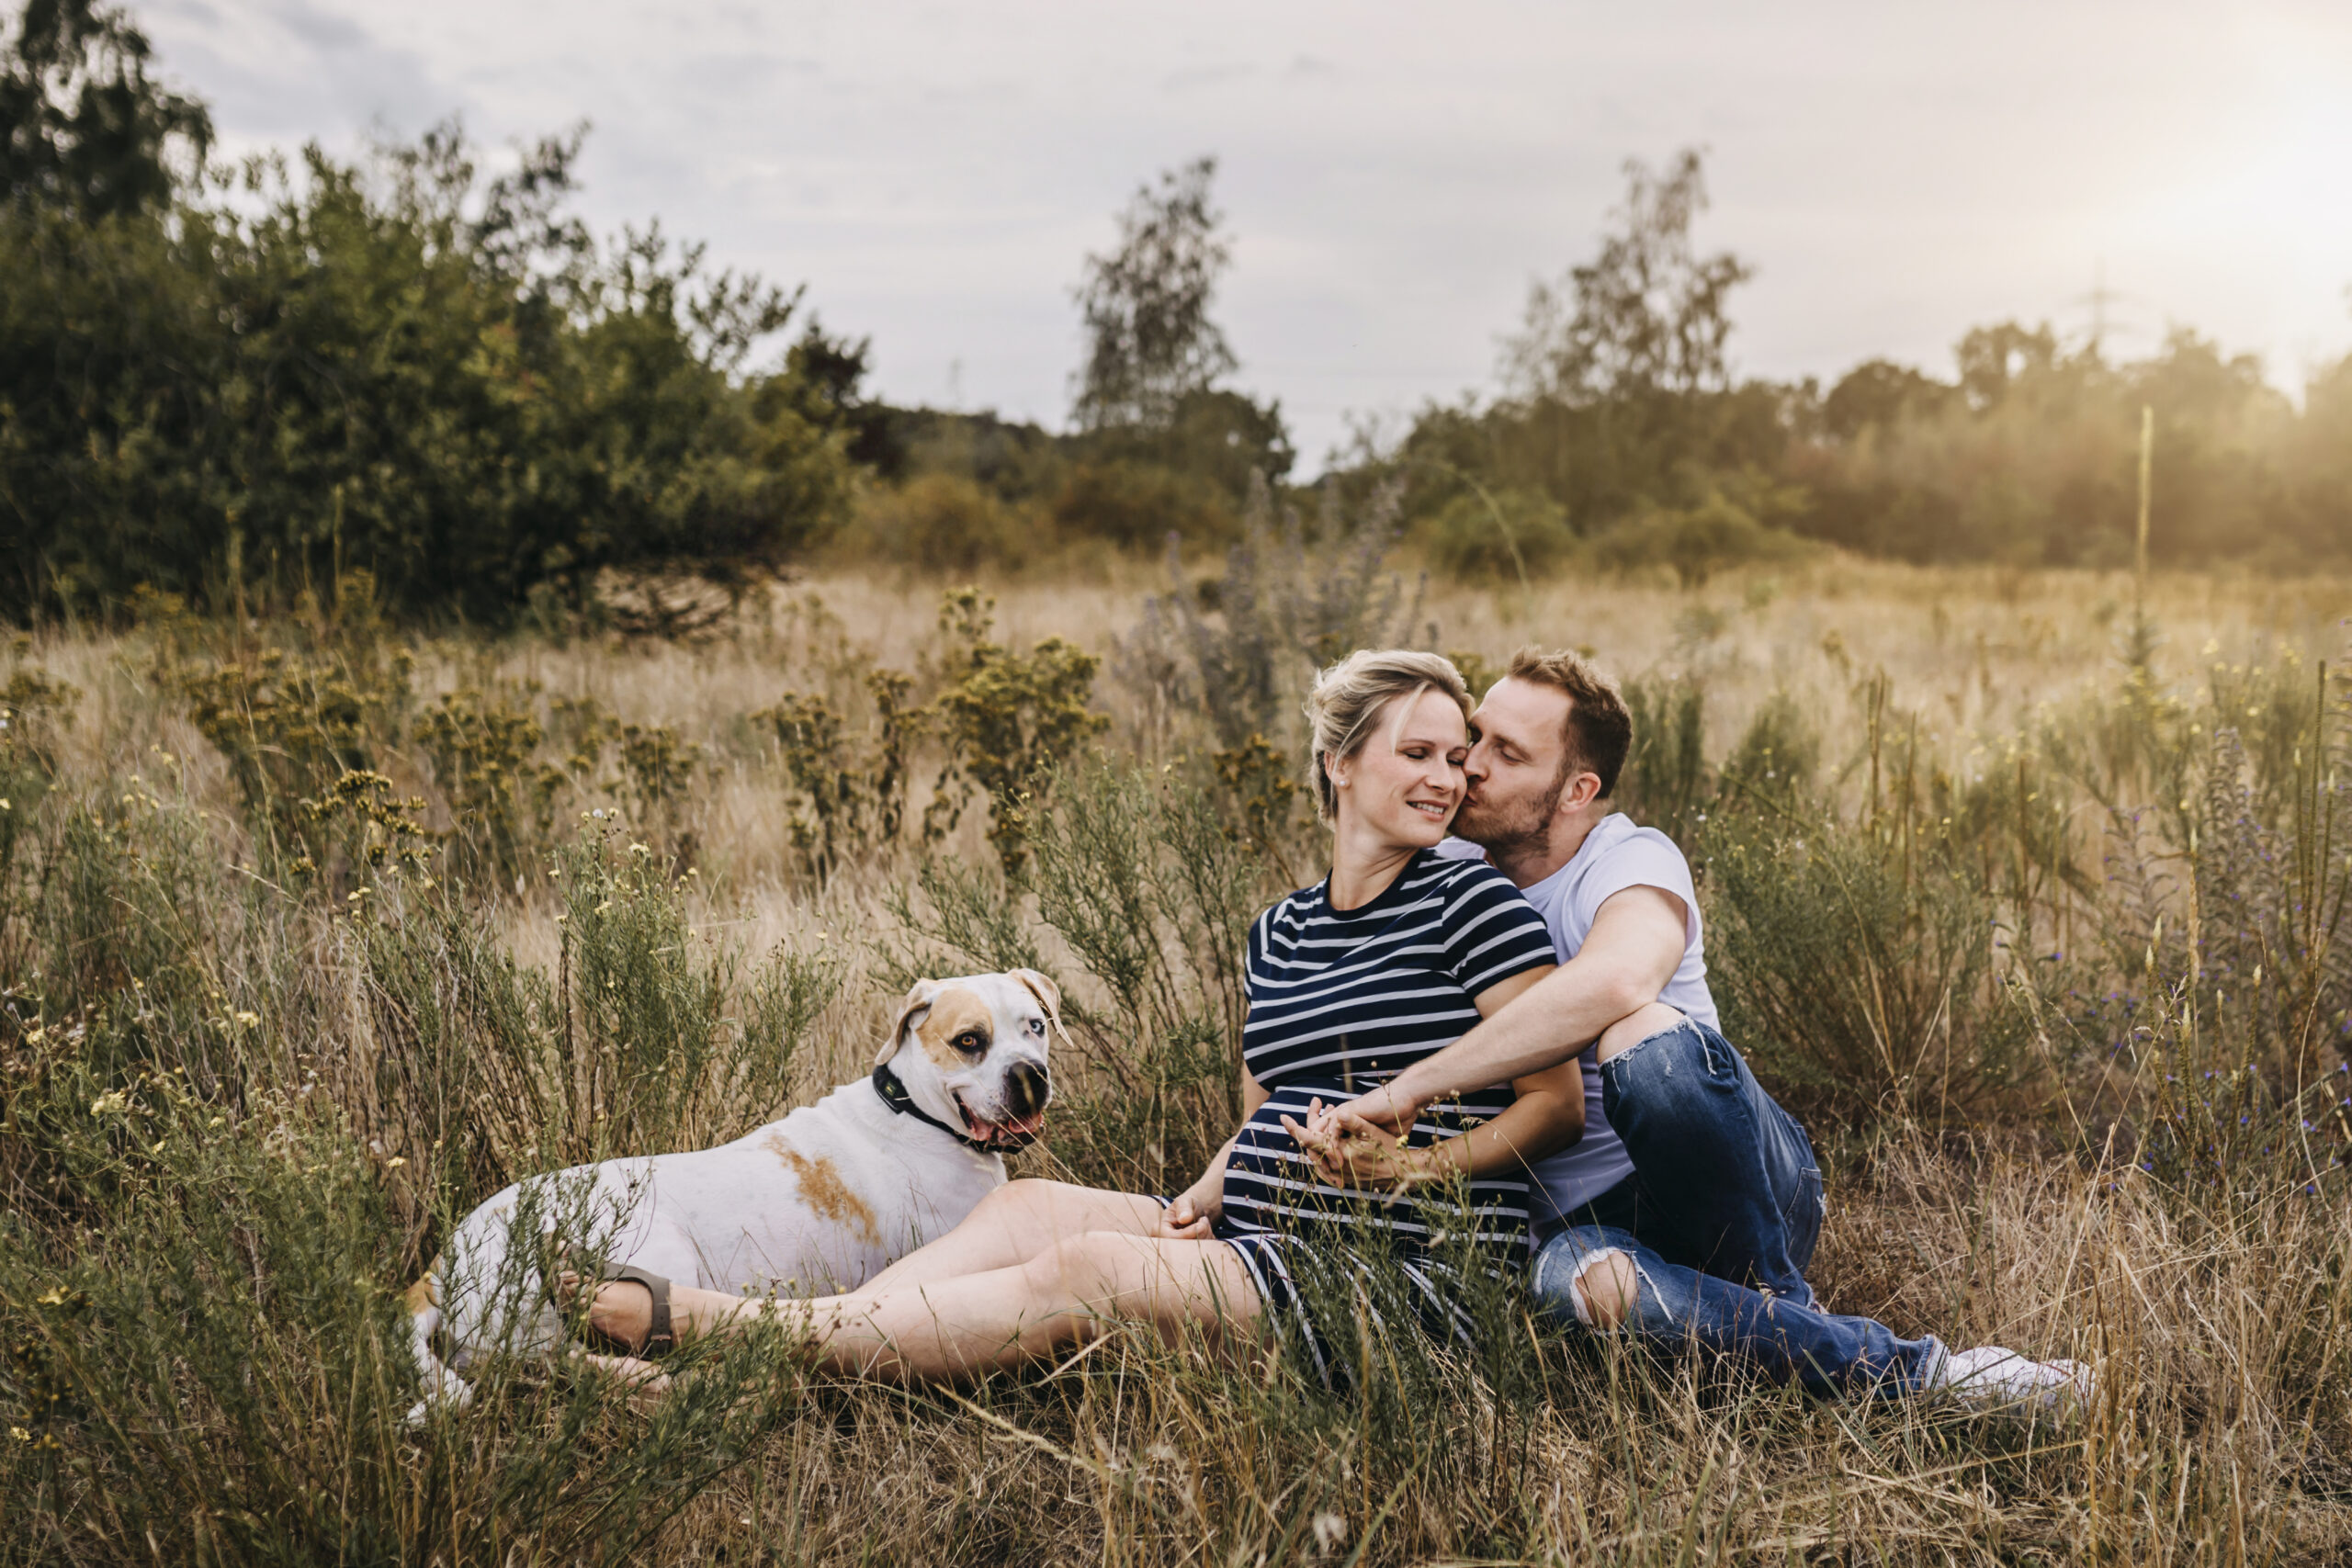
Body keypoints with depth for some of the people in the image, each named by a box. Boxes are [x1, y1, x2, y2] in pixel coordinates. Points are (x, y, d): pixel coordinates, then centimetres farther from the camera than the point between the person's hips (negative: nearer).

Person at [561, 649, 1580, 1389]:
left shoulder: (1472, 902, -4)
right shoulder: (1278, 933, 16)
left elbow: (1560, 1104, -7)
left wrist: (1399, 1166, -17)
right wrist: (1197, 1203, 0)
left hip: (1405, 1271, -7)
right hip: (1260, 1239, 7)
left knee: (1084, 1272, -23)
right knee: (1030, 1204, -13)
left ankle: (707, 1329, -24)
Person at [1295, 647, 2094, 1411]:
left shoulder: (1631, 862, -12)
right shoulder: (1442, 873, 7)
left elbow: (1616, 981, -37)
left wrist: (1410, 1087, -38)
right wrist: (1345, 1126, -18)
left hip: (1746, 1197, -3)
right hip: (1588, 1218, 3)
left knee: (1644, 1036, -36)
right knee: (1581, 1278, -37)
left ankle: (1780, 1306, -16)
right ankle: (1902, 1368, -26)